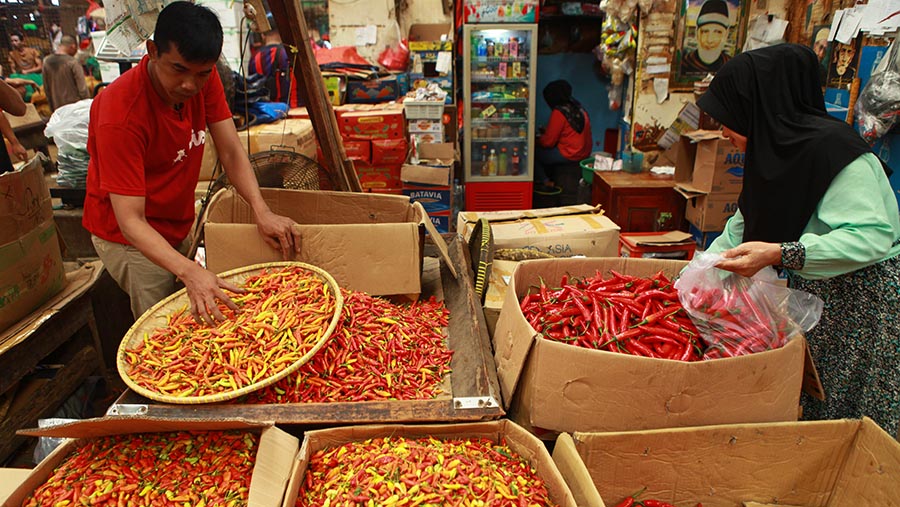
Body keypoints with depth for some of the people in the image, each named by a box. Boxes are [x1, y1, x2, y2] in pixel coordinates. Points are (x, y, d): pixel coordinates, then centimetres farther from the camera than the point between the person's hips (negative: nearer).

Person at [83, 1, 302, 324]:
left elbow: (231, 151, -14)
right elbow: (131, 221, -34)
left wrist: (261, 212, -31)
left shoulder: (203, 78, -13)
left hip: (177, 226, 6)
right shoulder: (120, 112, -32)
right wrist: (190, 272, -48)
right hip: (128, 237, -6)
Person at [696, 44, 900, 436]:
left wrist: (779, 254, -35)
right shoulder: (773, 152, 5)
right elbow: (741, 229, 11)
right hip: (813, 295, 8)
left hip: (864, 297, -8)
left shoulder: (832, 148, -21)